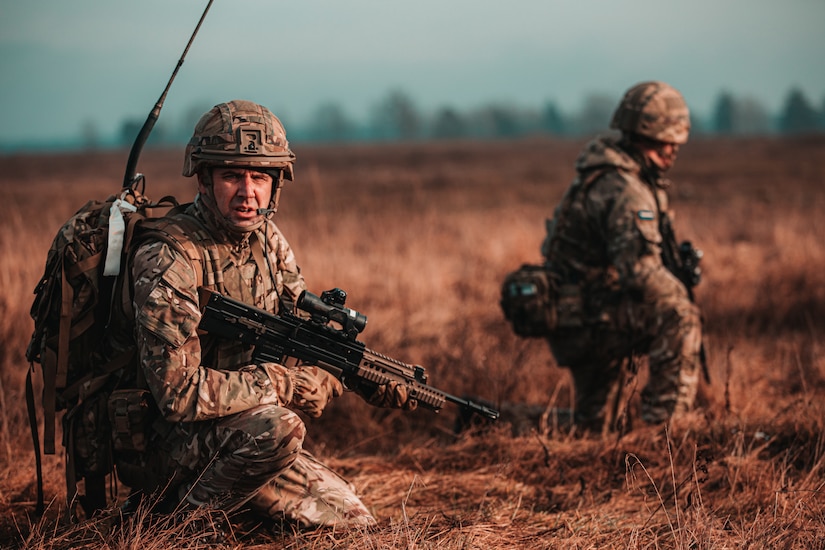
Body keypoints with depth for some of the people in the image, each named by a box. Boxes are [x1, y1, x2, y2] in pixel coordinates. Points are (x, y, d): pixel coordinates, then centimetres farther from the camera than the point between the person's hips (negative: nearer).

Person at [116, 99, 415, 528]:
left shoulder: (266, 239, 1)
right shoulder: (168, 259, -24)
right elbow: (179, 393, -30)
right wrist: (287, 384, -23)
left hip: (234, 430, 8)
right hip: (162, 440, -8)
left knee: (353, 524, 4)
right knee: (275, 426, -34)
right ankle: (178, 514, -11)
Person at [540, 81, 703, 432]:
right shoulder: (623, 189, -22)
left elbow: (632, 255, 20)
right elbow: (640, 271, -32)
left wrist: (677, 268, 5)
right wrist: (680, 292, -15)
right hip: (588, 320, -10)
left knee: (590, 423, 24)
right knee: (678, 315, -26)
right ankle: (664, 426, -21)